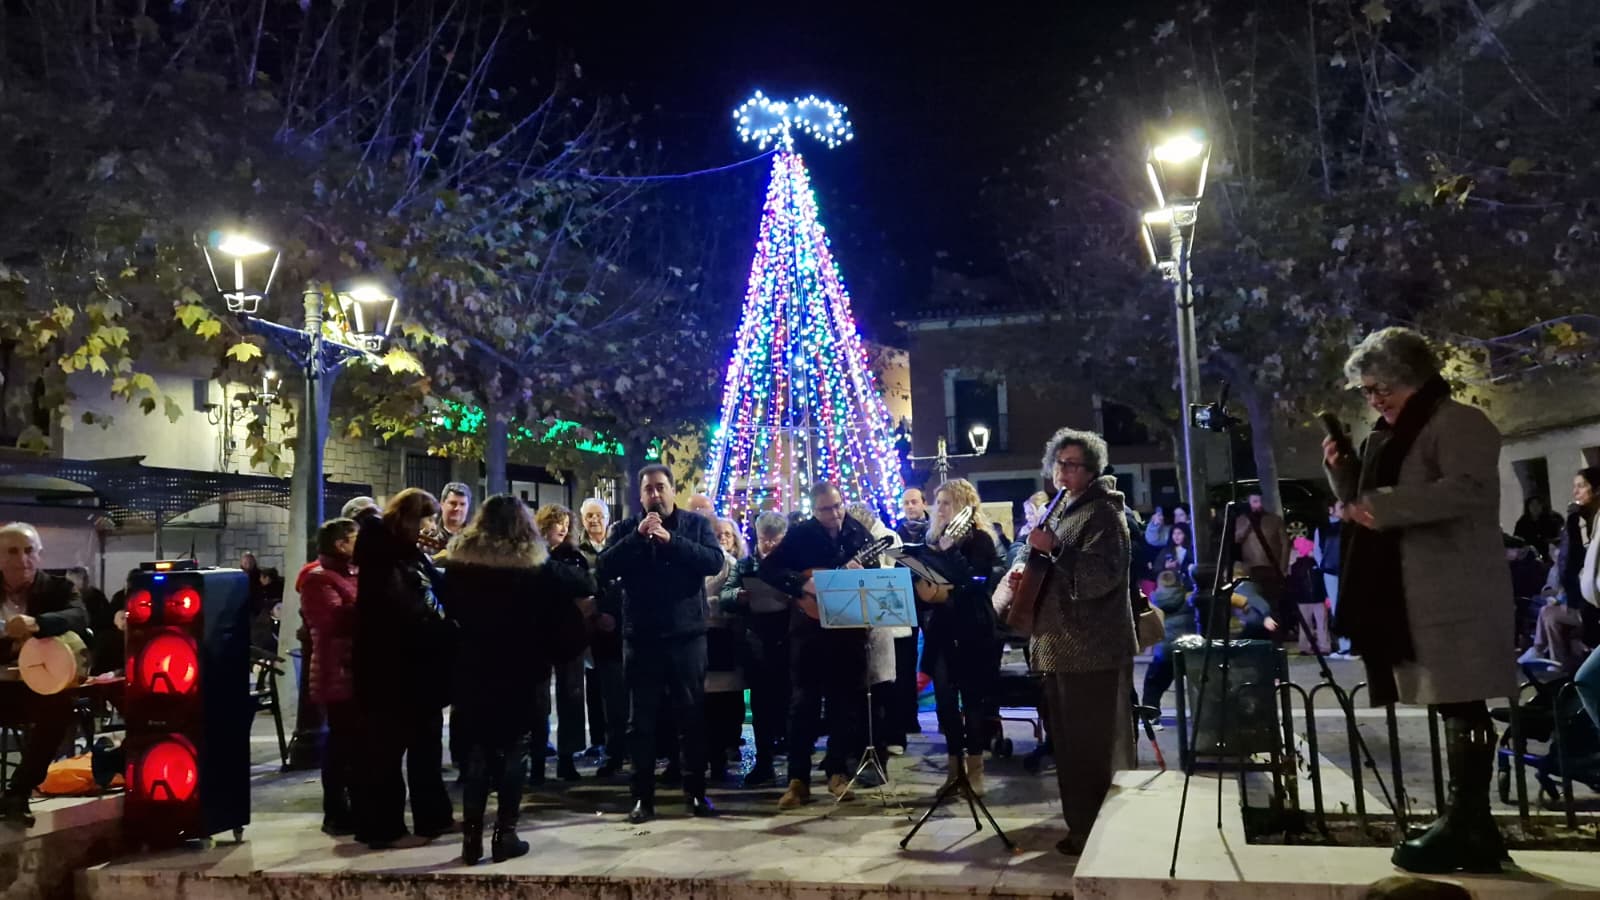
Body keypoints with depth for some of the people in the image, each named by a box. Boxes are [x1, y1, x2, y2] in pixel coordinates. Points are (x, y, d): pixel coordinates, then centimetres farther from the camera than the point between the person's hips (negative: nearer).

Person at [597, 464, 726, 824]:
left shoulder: (696, 524, 6)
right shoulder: (626, 529, 8)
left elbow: (714, 561, -10)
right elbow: (605, 567, -7)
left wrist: (671, 540, -17)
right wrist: (637, 536, -16)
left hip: (687, 633, 0)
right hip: (640, 636, 1)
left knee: (692, 715, 6)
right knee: (642, 719, 5)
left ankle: (695, 792, 16)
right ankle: (643, 797, 13)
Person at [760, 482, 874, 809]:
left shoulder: (859, 532, 3)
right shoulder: (799, 534, -2)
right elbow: (768, 569, -5)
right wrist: (802, 585, -17)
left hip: (849, 626, 2)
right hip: (809, 627, -2)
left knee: (844, 701, 7)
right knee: (803, 701, -1)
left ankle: (838, 771, 18)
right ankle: (798, 779, 4)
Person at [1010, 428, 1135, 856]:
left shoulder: (1103, 512, -9)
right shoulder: (1062, 511, 19)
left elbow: (1104, 576, -21)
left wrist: (1056, 548, -28)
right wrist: (1024, 576, 8)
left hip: (1092, 649, -9)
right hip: (1061, 647, 9)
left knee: (1095, 748, -5)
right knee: (1068, 745, 14)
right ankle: (1081, 827, 24)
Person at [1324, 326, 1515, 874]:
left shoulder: (1457, 422, -5)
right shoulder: (1390, 436, 21)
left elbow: (1469, 489, -22)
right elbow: (1367, 505, 25)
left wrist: (1385, 505, -22)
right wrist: (1343, 471, 8)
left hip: (1456, 595, -8)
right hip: (1413, 596, 9)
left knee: (1463, 707, -7)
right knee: (1452, 708, 9)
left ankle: (1465, 828, -4)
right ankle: (1473, 828, 13)